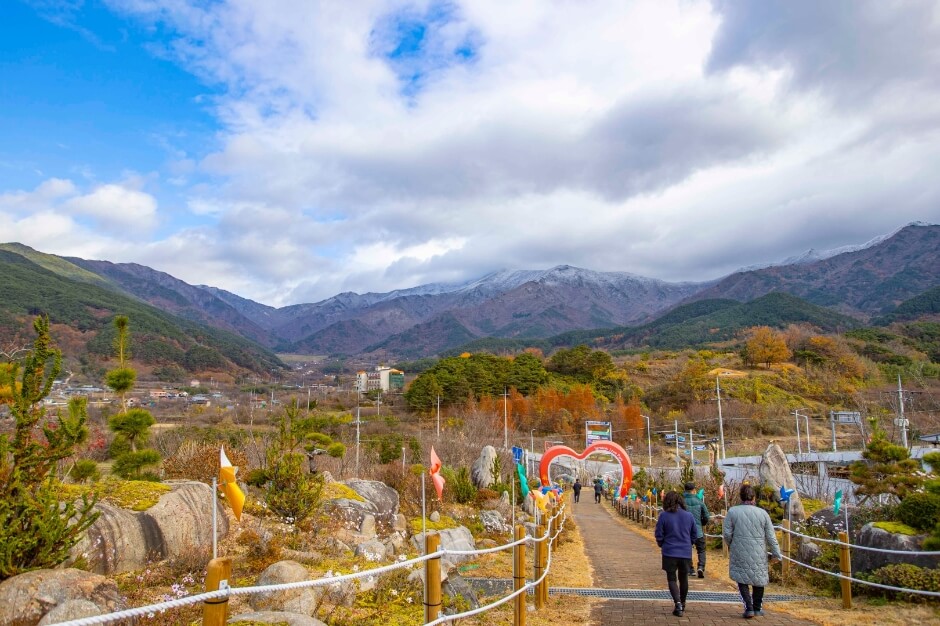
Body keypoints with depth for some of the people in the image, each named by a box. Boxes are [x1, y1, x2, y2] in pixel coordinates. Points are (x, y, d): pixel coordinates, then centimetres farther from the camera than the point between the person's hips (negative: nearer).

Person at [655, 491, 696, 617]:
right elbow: (694, 535, 8)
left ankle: (678, 603, -11)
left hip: (670, 553, -3)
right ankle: (683, 603, 34)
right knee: (683, 578, 19)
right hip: (686, 553, 3)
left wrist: (662, 544, 14)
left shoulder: (664, 516, -10)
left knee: (672, 579, 7)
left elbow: (659, 536, -6)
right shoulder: (689, 516, -1)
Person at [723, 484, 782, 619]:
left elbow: (727, 533, -6)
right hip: (758, 555, 2)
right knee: (759, 578, 19)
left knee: (742, 579, 11)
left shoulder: (732, 511, -6)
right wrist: (776, 554, 8)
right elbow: (771, 537, -1)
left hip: (740, 553, -2)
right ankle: (757, 608, 29)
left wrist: (730, 546, 13)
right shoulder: (762, 513, -3)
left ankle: (749, 608, -1)